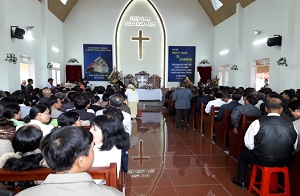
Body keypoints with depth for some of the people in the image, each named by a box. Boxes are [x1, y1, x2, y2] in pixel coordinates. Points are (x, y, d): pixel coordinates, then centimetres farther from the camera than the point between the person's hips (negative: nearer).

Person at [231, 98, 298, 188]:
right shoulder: (290, 125, -9)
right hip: (284, 162, 3)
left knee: (243, 154, 25)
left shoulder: (257, 123, -16)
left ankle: (240, 181, 39)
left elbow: (249, 144, -10)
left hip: (262, 160, -3)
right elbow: (294, 147, 0)